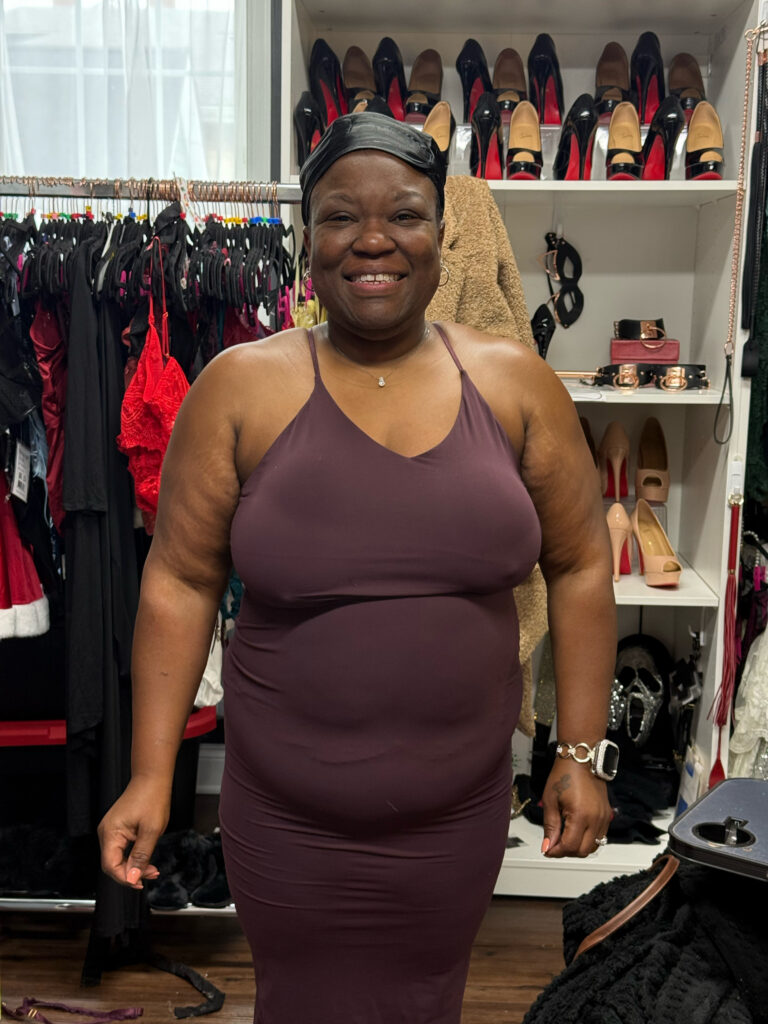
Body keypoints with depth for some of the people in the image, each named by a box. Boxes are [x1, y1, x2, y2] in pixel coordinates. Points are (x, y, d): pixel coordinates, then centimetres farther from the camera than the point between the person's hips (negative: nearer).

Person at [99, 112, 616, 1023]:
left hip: (460, 811, 2)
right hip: (286, 820, -1)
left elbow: (580, 565, 1)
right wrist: (150, 775, -7)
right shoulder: (241, 386, -8)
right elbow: (180, 582, -6)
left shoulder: (514, 382, -4)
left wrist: (580, 753, 0)